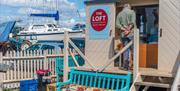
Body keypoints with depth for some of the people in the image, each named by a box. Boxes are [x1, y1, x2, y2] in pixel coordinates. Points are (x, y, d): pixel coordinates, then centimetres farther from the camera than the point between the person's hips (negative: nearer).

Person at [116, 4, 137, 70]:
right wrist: (128, 30, -12)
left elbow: (117, 24, -2)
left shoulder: (119, 14, 11)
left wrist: (124, 30, -8)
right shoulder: (132, 12, 1)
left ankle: (125, 65, 1)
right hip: (131, 33, -3)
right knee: (133, 48, 3)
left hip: (123, 34, 3)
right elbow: (132, 22, -14)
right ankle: (130, 63, -4)